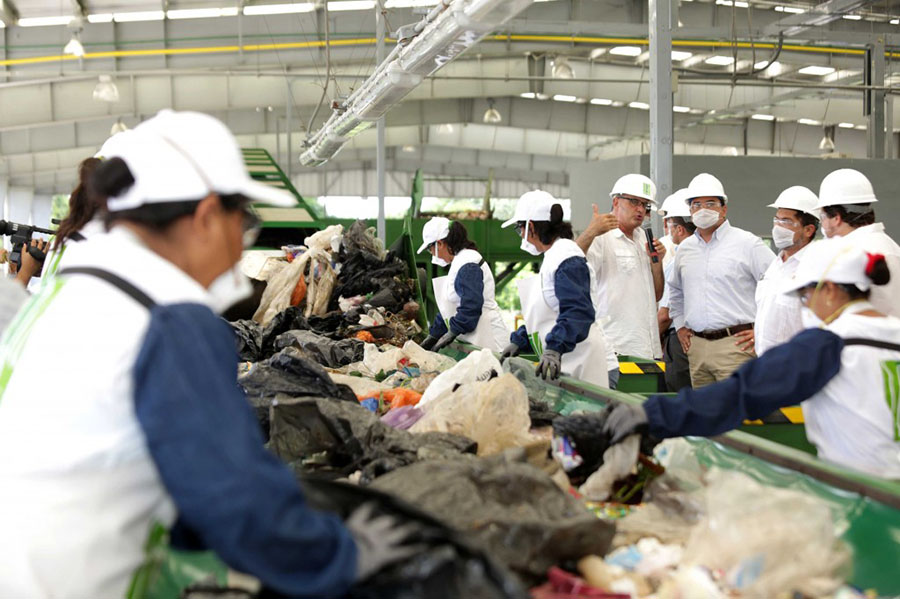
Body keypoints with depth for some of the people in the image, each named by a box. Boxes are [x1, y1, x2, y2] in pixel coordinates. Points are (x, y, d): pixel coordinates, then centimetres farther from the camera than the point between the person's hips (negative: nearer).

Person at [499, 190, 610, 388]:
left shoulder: (567, 259, -12)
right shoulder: (551, 258, 21)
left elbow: (577, 312, -24)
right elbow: (543, 315, 29)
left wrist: (554, 349, -33)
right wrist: (518, 341, 21)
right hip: (561, 363, 9)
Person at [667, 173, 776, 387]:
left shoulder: (747, 243, -1)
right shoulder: (685, 248, 15)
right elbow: (675, 290, 32)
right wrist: (680, 325, 21)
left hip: (735, 343, -5)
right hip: (696, 345, 5)